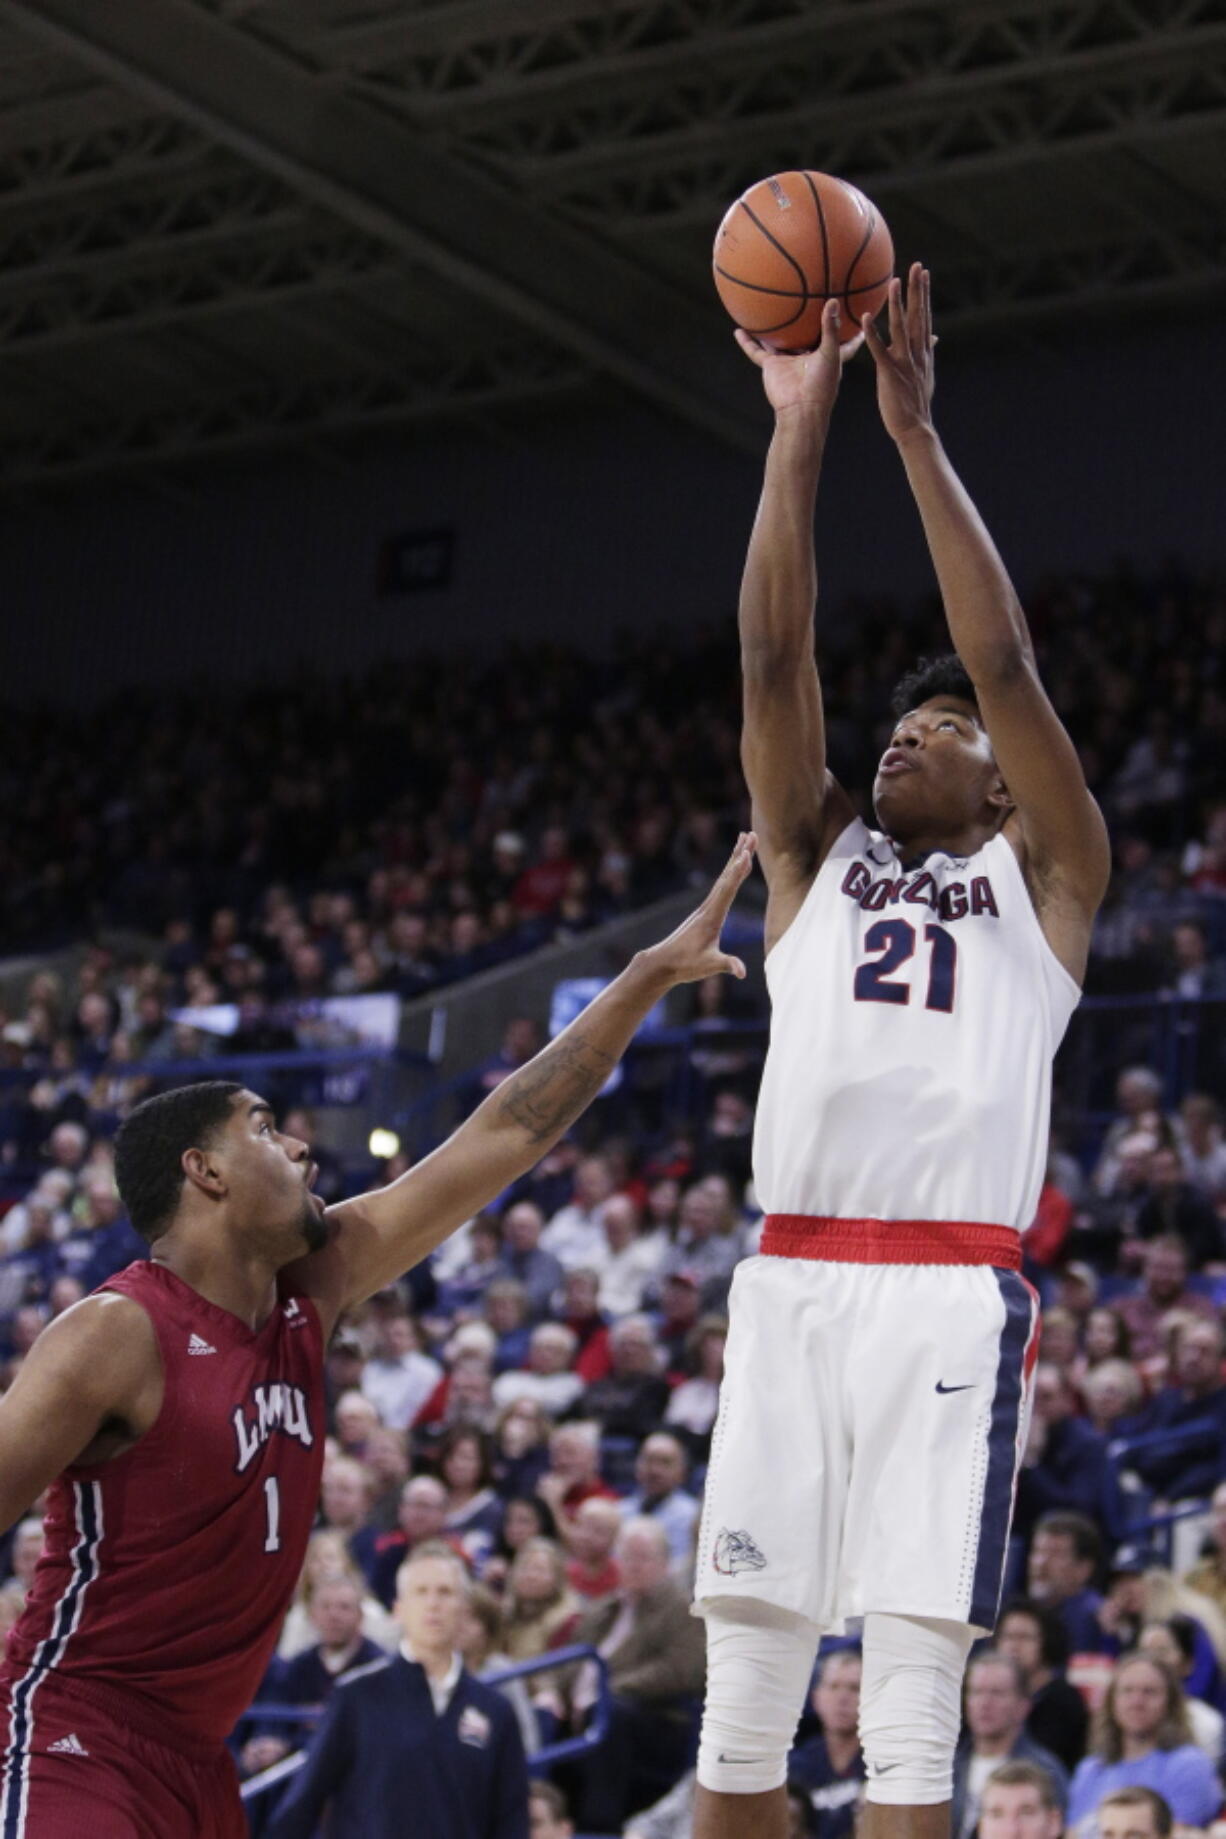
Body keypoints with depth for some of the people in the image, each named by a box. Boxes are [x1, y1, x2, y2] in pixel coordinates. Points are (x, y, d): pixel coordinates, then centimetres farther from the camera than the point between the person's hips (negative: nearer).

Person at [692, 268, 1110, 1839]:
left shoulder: (1043, 875, 13)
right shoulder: (817, 855, 21)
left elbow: (1006, 664, 1)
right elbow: (773, 656, 10)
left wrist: (914, 431, 0)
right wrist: (800, 429, 4)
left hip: (951, 1295, -3)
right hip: (792, 1282, 3)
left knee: (913, 1699, -7)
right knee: (746, 1682, 2)